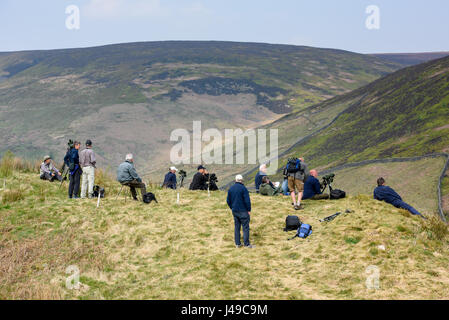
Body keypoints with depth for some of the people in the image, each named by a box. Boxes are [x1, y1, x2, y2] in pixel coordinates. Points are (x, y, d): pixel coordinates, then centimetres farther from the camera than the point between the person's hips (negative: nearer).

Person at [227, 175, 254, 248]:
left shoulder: (231, 189, 6)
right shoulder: (243, 188, -14)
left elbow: (228, 200, 12)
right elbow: (247, 200, -16)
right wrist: (249, 210, -6)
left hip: (234, 211, 6)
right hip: (243, 211, -6)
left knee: (236, 227, 12)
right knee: (245, 227, 0)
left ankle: (237, 243, 15)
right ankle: (247, 244, 1)